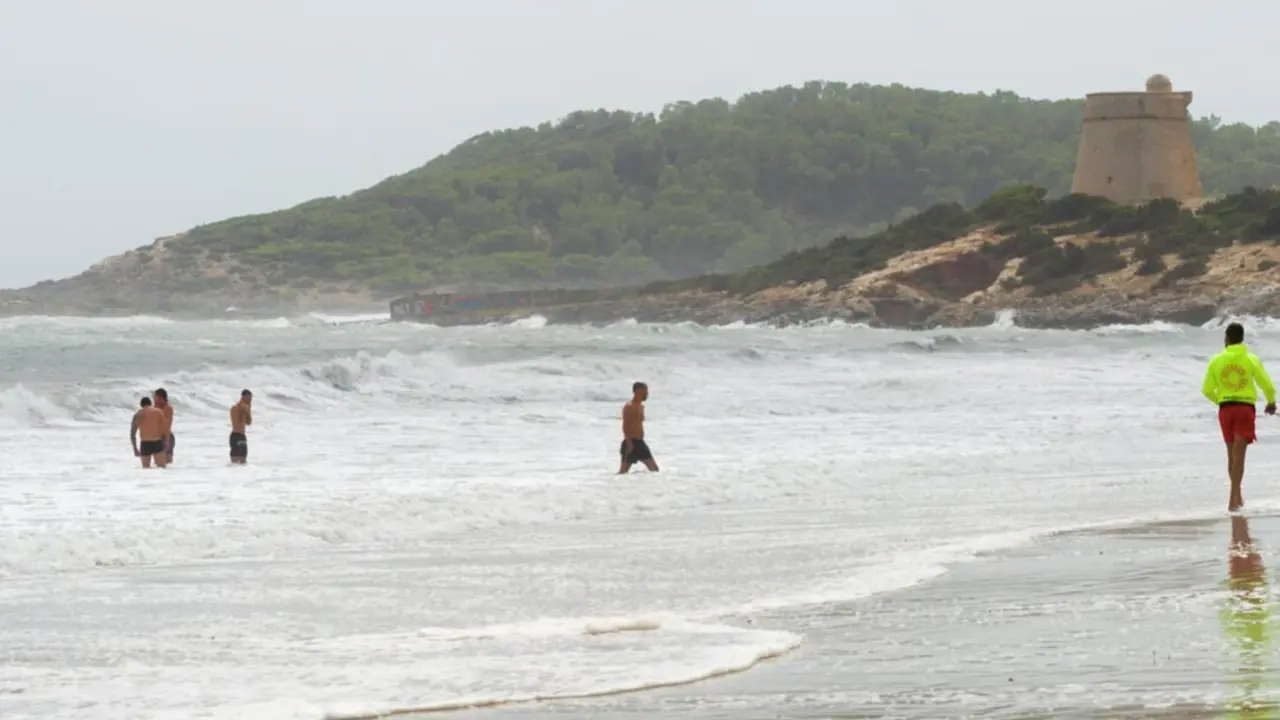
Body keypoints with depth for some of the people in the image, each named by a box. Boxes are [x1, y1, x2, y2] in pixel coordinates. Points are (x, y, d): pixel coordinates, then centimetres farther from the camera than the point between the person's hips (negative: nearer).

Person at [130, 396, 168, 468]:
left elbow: (132, 434, 10)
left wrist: (135, 449, 19)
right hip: (157, 444, -2)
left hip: (145, 445, 2)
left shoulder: (137, 415, 10)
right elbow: (164, 429, -4)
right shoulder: (159, 411, 2)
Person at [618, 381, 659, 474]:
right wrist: (629, 443, -26)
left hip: (639, 443, 9)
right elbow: (625, 426, -20)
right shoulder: (629, 407, -13)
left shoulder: (640, 406, 16)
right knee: (623, 471, -6)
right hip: (631, 443, -9)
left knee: (654, 468, 6)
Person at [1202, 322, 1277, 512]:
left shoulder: (1216, 361, 2)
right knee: (1239, 455, -6)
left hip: (1225, 409, 2)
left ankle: (1237, 496, 30)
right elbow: (1267, 386, 0)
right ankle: (1233, 500, -15)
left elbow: (1207, 391, 3)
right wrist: (1271, 403, 21)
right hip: (1245, 408, -2)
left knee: (1232, 454, 17)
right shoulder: (1251, 359, -2)